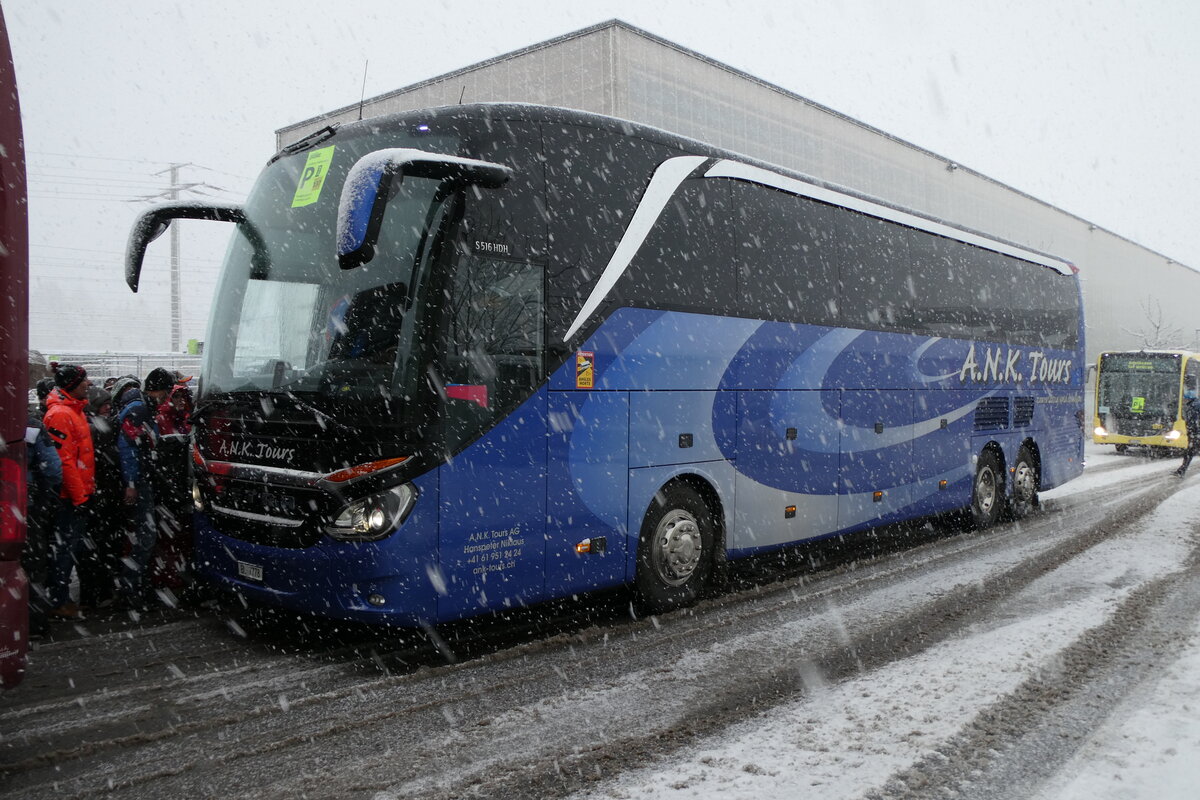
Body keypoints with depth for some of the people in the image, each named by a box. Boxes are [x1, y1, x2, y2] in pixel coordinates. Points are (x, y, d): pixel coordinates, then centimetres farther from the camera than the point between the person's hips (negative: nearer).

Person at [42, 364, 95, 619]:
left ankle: (60, 598, 26)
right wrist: (79, 495, -19)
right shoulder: (59, 414, -17)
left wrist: (87, 489, 19)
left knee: (69, 547, 16)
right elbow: (64, 460, -21)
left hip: (79, 495, 10)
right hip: (70, 496, -10)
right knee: (64, 548, -1)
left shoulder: (75, 410, 15)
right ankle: (58, 603, 8)